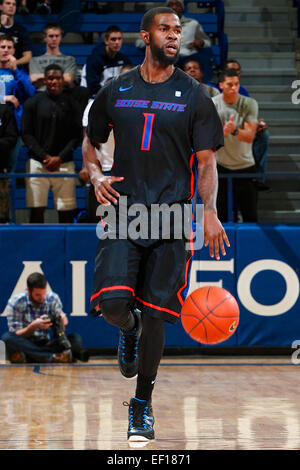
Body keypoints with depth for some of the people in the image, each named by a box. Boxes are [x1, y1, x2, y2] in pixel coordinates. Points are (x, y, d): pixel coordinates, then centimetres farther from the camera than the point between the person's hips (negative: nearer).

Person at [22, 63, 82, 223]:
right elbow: (26, 134, 3)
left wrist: (60, 158, -7)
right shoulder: (33, 102, 7)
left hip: (64, 163, 0)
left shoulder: (71, 104, 9)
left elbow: (77, 136, 6)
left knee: (66, 212, -3)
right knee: (36, 210, -2)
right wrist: (44, 156, -8)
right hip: (37, 163, 0)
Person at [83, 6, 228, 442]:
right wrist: (97, 176, -3)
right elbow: (91, 144, 19)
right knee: (113, 302, -17)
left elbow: (207, 161, 2)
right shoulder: (115, 91, 8)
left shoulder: (194, 95, 3)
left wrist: (209, 213, -13)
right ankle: (129, 330, 21)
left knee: (154, 315, -2)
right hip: (123, 210, 1)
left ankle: (143, 405, 14)